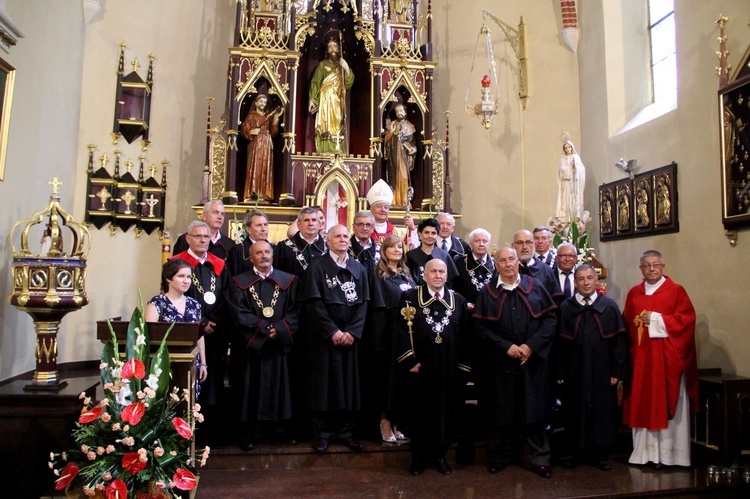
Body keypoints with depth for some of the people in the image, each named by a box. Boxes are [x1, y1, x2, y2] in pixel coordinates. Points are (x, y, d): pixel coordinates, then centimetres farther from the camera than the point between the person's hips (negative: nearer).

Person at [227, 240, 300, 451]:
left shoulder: (288, 281, 8)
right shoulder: (240, 282, 5)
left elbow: (295, 311, -1)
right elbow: (239, 313, -7)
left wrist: (280, 330, -16)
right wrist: (265, 329, -15)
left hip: (279, 345, 2)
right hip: (249, 345, -1)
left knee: (278, 388, 7)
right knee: (249, 389, 4)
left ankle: (278, 429, 19)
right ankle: (246, 434, 13)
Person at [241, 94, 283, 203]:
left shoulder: (269, 116, 18)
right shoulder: (251, 116, 9)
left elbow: (273, 132, 8)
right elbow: (244, 129, 1)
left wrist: (276, 118, 0)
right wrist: (251, 131, -18)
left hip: (267, 145, 3)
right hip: (255, 144, -3)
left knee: (266, 169, -3)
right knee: (254, 168, -9)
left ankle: (264, 194, -4)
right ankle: (252, 194, -11)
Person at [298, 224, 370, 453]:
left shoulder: (359, 269, 9)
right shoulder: (317, 266, -2)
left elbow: (363, 303, 3)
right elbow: (313, 303, -10)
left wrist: (352, 331, -10)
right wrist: (332, 331, -15)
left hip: (351, 337, 3)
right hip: (323, 337, -3)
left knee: (349, 384, 7)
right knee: (324, 384, 2)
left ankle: (345, 431, 19)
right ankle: (323, 433, 13)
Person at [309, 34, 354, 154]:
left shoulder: (342, 66, 17)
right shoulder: (322, 65, 10)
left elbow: (349, 83, 4)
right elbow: (315, 82, 2)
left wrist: (347, 68, -12)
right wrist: (312, 99, -10)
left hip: (338, 103, 3)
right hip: (325, 101, -3)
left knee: (338, 127, -4)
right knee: (325, 127, -12)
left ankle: (337, 152, -5)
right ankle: (325, 152, -16)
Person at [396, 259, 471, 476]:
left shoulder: (458, 300, 8)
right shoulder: (410, 297, -1)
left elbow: (464, 335, 8)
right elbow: (402, 331, -6)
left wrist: (462, 365, 3)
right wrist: (410, 361, -12)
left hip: (449, 369, 3)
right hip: (419, 367, -2)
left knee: (445, 411, 10)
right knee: (419, 411, 8)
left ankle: (439, 455, 26)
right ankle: (418, 457, 22)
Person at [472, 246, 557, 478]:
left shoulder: (534, 286, 3)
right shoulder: (487, 292, 1)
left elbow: (551, 317, -2)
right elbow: (479, 326, -5)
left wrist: (531, 345, -11)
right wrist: (506, 346, -14)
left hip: (533, 359, 0)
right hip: (500, 361, 0)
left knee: (535, 409, 6)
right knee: (501, 410, 9)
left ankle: (540, 458, 20)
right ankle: (500, 455, 25)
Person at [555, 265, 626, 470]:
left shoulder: (609, 306, 2)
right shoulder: (565, 308, 3)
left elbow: (618, 340, 0)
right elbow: (559, 343, 1)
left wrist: (617, 371, -5)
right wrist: (559, 372, -3)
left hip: (602, 372, 0)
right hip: (574, 372, 0)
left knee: (602, 413, 7)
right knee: (574, 413, 8)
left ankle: (600, 455, 23)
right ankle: (572, 453, 23)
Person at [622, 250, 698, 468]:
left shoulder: (676, 291, 1)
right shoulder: (634, 293, 13)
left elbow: (686, 319, -9)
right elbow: (626, 323, 15)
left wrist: (656, 319, -12)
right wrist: (637, 323, -3)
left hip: (667, 358, -3)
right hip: (640, 357, 4)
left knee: (667, 404, 0)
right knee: (643, 403, 4)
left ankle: (668, 452, 9)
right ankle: (644, 451, 12)